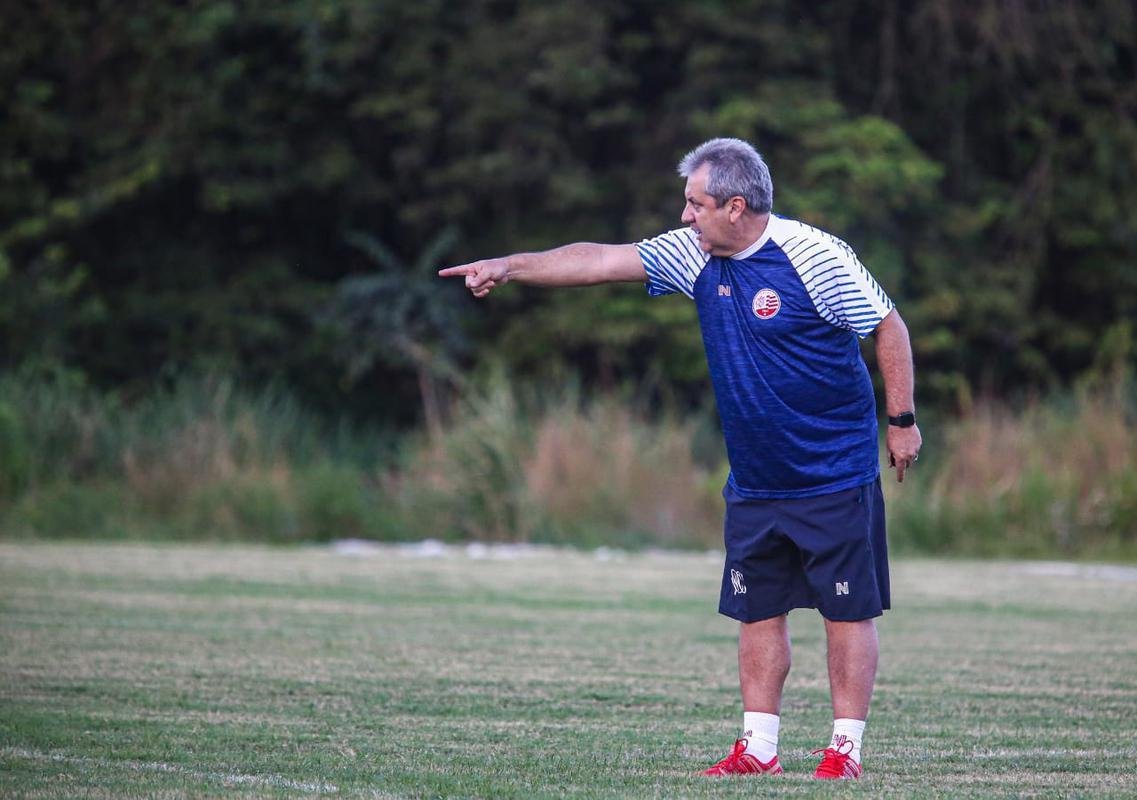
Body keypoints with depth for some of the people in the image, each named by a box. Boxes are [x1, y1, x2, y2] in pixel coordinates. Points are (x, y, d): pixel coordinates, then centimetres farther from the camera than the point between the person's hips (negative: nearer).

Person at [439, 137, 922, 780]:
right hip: (754, 482, 7)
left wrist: (902, 419, -6)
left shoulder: (815, 256, -14)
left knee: (848, 611, -2)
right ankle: (759, 748, 11)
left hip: (835, 479, -6)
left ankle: (846, 749, 3)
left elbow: (888, 326, -8)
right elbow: (601, 261, 4)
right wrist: (510, 266, -2)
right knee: (758, 611, 7)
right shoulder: (696, 255, 3)